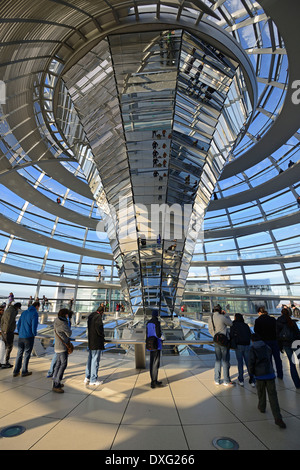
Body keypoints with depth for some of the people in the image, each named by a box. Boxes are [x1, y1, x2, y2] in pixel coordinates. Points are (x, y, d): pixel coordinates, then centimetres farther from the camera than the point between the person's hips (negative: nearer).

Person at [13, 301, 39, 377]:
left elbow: (18, 325, 10)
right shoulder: (35, 314, -15)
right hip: (29, 337, -6)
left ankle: (16, 371, 21)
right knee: (27, 355, 8)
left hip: (21, 337, 6)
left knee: (19, 354, 16)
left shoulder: (24, 312, 7)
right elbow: (34, 327, -18)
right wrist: (34, 334, 2)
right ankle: (24, 372, 18)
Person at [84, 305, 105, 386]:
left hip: (90, 341, 9)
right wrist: (102, 335, -4)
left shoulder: (90, 316, 7)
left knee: (90, 359, 18)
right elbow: (99, 329, -23)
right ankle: (93, 380, 12)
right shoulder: (98, 317, -20)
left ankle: (87, 378, 29)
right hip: (97, 342, -9)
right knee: (95, 360, 2)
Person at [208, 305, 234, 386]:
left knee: (218, 360, 15)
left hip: (216, 342, 6)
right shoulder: (222, 317, -19)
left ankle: (217, 380, 21)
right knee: (225, 361, 5)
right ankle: (226, 381, 14)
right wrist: (226, 314, 5)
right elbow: (231, 324, -2)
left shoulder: (210, 318, 2)